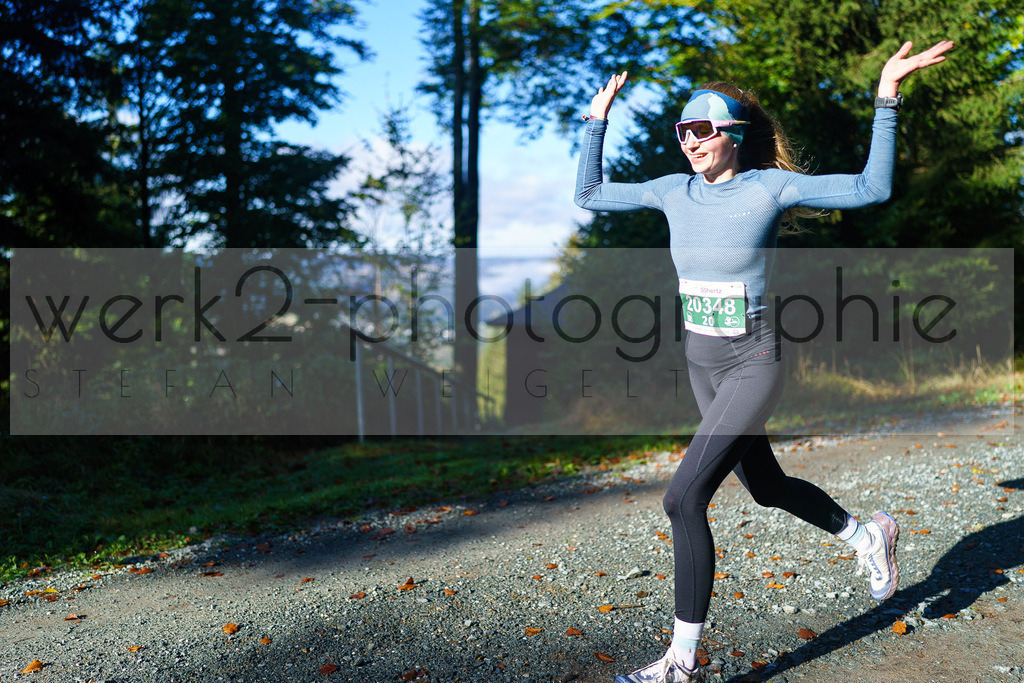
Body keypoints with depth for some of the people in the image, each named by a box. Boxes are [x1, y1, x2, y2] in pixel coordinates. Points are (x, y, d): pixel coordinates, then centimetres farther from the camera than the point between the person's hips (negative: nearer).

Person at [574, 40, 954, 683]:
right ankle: (868, 535, 46)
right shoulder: (675, 190, 4)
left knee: (684, 499, -15)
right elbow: (591, 194, 13)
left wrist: (886, 101, -15)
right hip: (701, 366, 7)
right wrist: (598, 120, 12)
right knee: (767, 486, 20)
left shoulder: (771, 186, -10)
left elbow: (871, 189, -10)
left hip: (753, 365, -7)